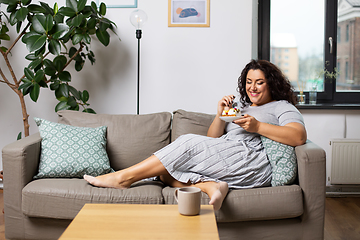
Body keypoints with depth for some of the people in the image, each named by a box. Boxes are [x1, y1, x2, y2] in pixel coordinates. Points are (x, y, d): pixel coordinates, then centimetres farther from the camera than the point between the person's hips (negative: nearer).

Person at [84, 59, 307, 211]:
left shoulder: (282, 107, 13)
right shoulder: (241, 108, 31)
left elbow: (299, 136, -9)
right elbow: (213, 139, 20)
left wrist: (257, 126, -15)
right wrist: (221, 115, 1)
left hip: (250, 163, -8)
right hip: (230, 160, 8)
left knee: (189, 143, -21)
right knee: (166, 171, -9)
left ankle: (123, 178, -20)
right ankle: (211, 186, -34)